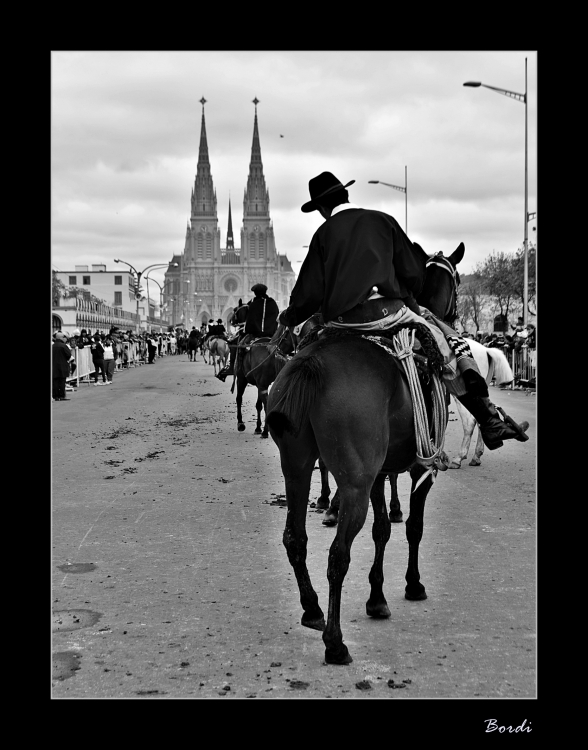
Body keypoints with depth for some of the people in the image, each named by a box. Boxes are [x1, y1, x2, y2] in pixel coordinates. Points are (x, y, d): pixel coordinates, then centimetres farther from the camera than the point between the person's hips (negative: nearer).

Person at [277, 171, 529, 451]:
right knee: (450, 341, 11)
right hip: (388, 311, 0)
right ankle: (490, 420, 6)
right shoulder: (382, 221, 15)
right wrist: (407, 300, 32)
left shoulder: (324, 233, 13)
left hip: (340, 320, 0)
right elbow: (412, 273, 13)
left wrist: (290, 317, 26)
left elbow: (310, 291, 9)